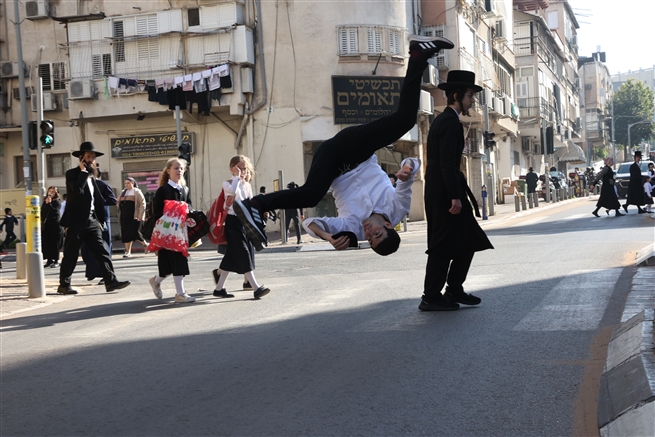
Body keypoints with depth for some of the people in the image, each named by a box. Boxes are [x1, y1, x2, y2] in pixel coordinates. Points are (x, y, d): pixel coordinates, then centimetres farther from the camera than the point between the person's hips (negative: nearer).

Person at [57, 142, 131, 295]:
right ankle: (64, 284, 10)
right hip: (76, 222, -7)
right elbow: (77, 191, -27)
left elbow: (98, 200, 19)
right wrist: (83, 172, -17)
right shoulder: (72, 174, -6)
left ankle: (111, 281, -4)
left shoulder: (91, 176, 17)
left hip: (91, 221, 7)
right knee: (70, 255, 0)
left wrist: (100, 220, 14)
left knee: (101, 251, -1)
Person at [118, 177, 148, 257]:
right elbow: (119, 203, 23)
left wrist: (140, 214, -15)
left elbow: (142, 203, -6)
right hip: (124, 217, 6)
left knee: (134, 232, -12)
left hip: (134, 216, -6)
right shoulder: (123, 192, 20)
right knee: (126, 233, 2)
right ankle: (128, 251, 6)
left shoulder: (137, 192, 1)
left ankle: (145, 244, 11)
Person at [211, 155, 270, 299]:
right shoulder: (227, 183, -6)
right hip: (233, 221, -7)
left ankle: (219, 288, 17)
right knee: (242, 253, -12)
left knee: (232, 256, 10)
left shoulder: (247, 185, 13)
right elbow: (232, 191, -30)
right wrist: (237, 177, -18)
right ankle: (256, 287, -17)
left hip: (246, 221, 7)